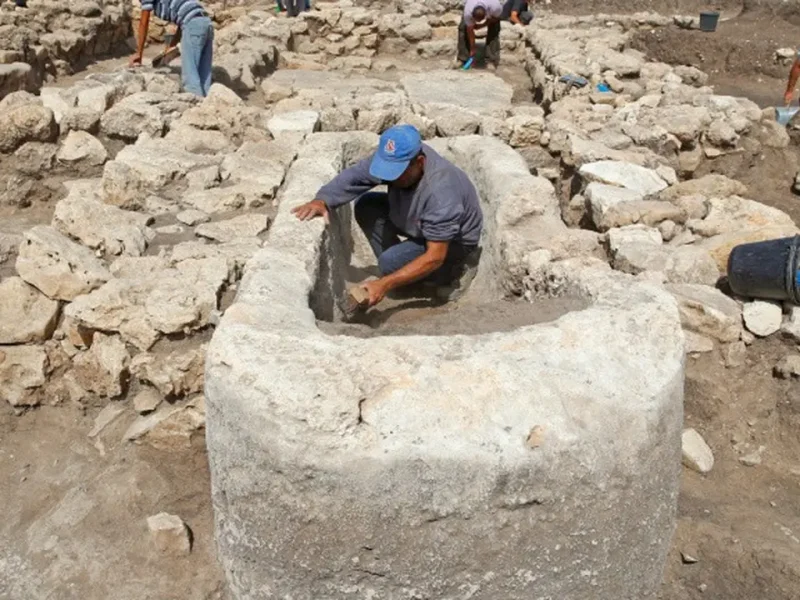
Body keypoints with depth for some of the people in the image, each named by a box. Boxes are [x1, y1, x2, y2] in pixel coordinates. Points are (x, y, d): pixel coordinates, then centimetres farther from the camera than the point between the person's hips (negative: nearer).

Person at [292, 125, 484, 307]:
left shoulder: (440, 191, -40)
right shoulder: (393, 158, -21)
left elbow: (434, 257, -37)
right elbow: (353, 176, -12)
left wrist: (385, 284, -40)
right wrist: (322, 200, -32)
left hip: (455, 241, -7)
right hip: (419, 223, 7)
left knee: (391, 263, -27)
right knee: (366, 206, -9)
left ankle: (449, 272, 0)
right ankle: (400, 272, 2)